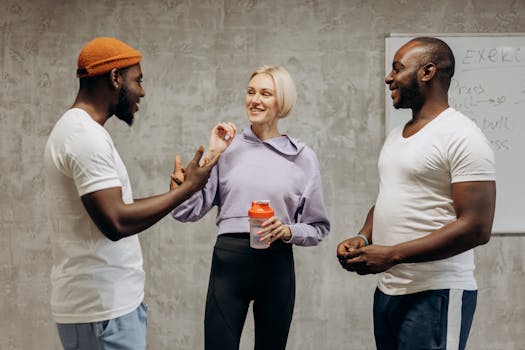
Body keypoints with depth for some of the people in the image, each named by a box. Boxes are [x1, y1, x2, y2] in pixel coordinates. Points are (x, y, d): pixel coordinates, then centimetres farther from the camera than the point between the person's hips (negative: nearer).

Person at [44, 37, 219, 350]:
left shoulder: (78, 129, 14)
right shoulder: (87, 136, -19)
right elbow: (115, 222, -25)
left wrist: (176, 192, 13)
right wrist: (188, 188, -16)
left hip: (108, 301, 10)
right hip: (104, 308, -10)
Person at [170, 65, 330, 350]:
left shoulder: (303, 157, 1)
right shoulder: (227, 147, 0)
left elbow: (318, 227, 7)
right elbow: (184, 211, -4)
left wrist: (287, 231, -12)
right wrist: (211, 155, -8)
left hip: (277, 265, 1)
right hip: (228, 262, -1)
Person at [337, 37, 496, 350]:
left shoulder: (462, 137, -13)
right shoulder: (396, 136, 14)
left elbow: (476, 228, -19)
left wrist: (392, 254, -21)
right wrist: (363, 238, 1)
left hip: (436, 297, -8)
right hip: (388, 291, 8)